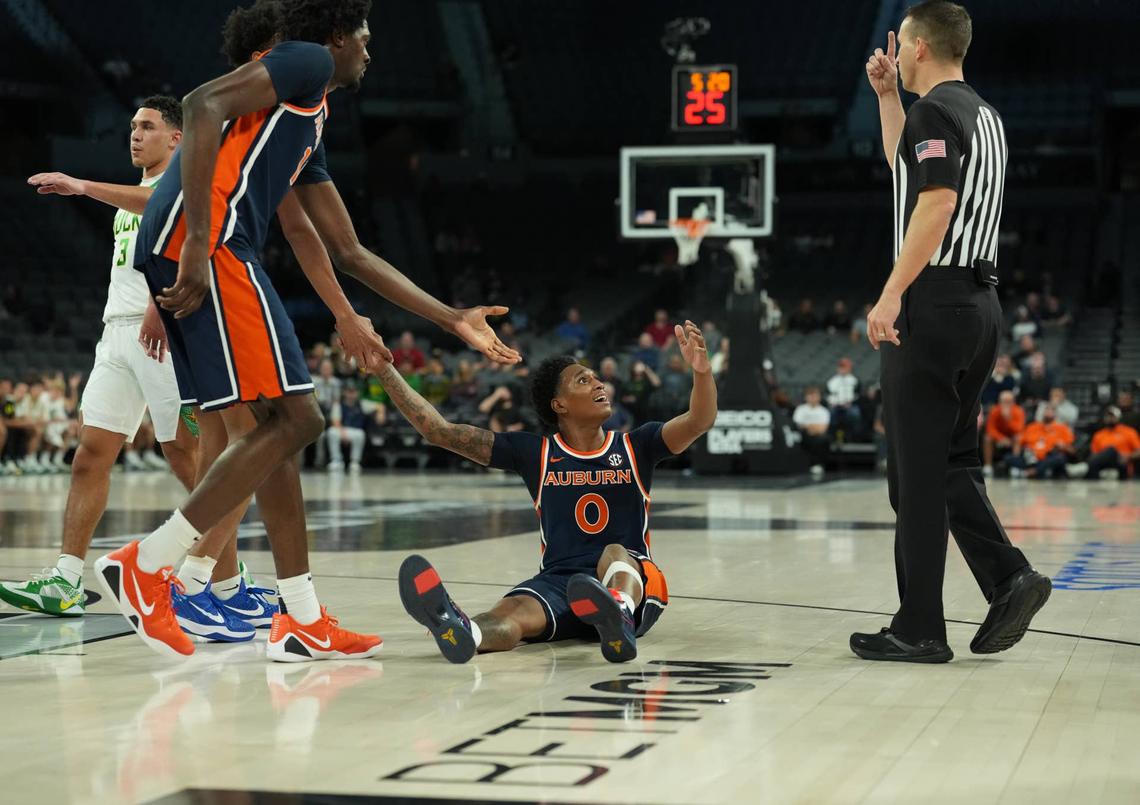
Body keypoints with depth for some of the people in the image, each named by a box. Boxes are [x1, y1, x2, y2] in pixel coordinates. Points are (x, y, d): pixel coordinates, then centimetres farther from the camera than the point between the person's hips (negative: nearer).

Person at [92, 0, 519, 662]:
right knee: (295, 420, -8)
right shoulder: (307, 61, 4)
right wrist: (198, 239, -22)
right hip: (207, 242, -10)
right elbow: (204, 106, -13)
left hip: (195, 252, 10)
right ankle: (146, 565, -10)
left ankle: (303, 622, 14)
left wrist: (452, 319, 35)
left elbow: (349, 251, 34)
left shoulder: (310, 124, 32)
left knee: (276, 423, 12)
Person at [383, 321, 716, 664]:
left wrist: (701, 369, -30)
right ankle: (458, 627, -68)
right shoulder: (535, 454, 7)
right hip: (557, 581, 1)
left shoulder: (636, 447, 8)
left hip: (635, 584, 0)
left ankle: (619, 620, -71)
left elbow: (699, 421, -9)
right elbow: (441, 431, 5)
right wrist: (385, 369, -2)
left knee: (616, 554, -35)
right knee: (513, 612, -33)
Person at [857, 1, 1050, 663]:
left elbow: (936, 205, -21)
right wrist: (887, 97, 33)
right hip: (981, 304, 9)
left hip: (933, 306, -9)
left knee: (917, 473, -4)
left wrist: (891, 296, -23)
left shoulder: (935, 111, -10)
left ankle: (919, 630, 0)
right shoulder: (985, 114, 19)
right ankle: (1010, 578, 0)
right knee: (952, 463, 15)